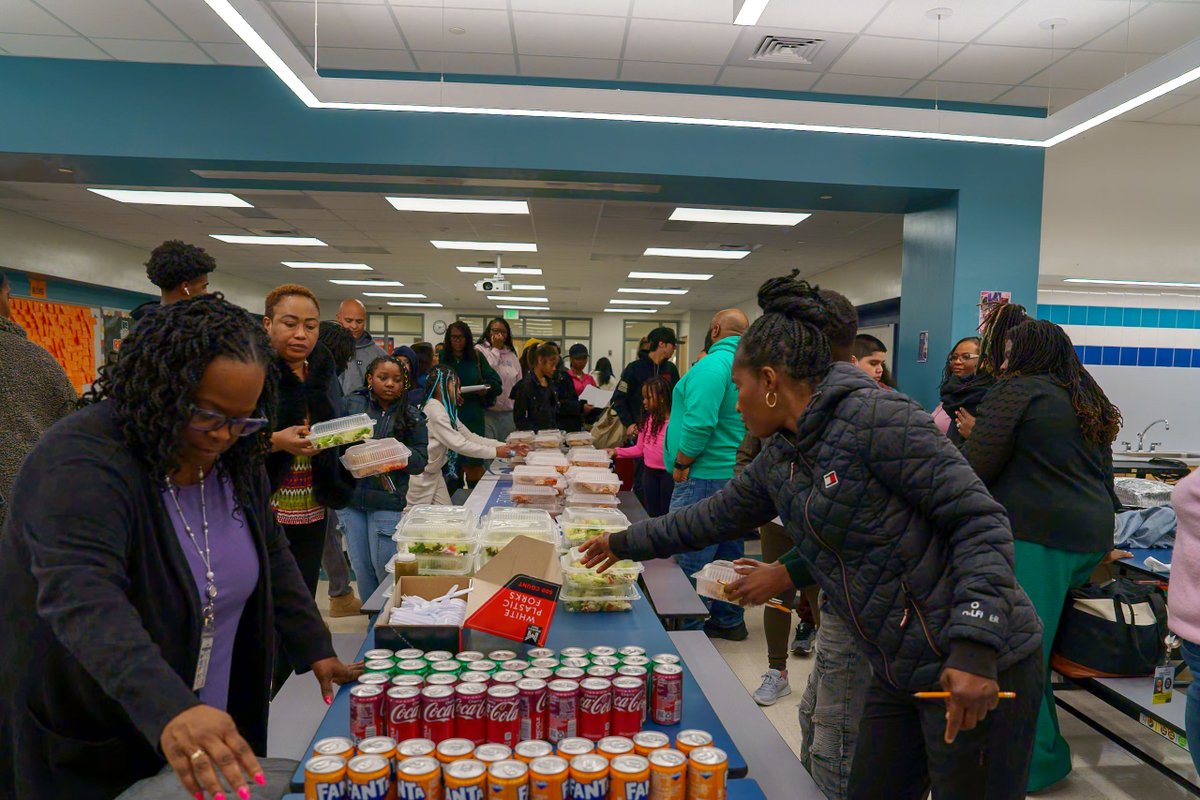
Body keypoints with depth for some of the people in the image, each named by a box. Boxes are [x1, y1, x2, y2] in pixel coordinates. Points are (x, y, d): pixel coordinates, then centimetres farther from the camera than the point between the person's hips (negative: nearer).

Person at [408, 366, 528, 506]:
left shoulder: (448, 410, 7)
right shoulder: (433, 410, -22)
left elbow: (470, 437, 6)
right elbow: (458, 444, -25)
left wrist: (507, 447, -3)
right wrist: (495, 452, -19)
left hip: (435, 474, 9)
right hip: (421, 477, -9)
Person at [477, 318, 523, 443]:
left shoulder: (512, 355, 13)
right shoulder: (480, 350, -1)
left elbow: (519, 385, 15)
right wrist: (496, 349, -8)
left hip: (509, 413, 5)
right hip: (487, 412, -4)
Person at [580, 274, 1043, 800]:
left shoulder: (876, 417, -18)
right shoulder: (778, 461, 7)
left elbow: (981, 522, -18)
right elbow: (711, 517, 20)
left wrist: (975, 647, -26)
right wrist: (624, 545, 28)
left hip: (977, 670, -7)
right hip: (899, 672, 8)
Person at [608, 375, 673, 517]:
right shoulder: (647, 420, 5)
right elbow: (640, 449, 11)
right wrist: (616, 451, 4)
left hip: (668, 473, -6)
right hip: (649, 472, 6)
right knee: (652, 513, 16)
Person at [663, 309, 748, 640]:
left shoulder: (713, 364, -15)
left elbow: (699, 423, -24)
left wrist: (681, 464, -13)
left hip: (706, 476, -9)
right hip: (738, 475, 9)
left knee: (691, 559, -2)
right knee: (729, 553, 18)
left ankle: (690, 628, 5)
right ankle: (729, 621, 29)